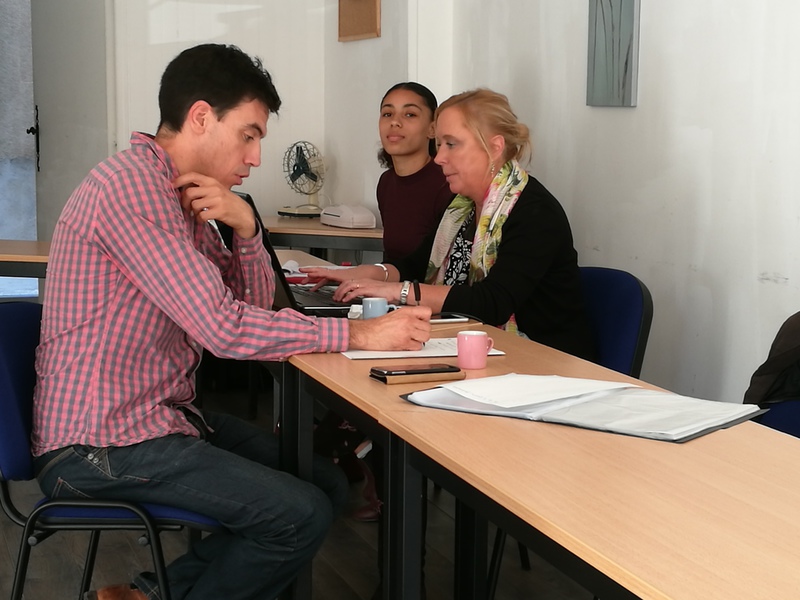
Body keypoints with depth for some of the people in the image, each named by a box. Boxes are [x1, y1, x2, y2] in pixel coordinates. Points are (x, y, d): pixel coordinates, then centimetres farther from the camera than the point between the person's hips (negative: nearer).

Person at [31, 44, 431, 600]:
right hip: (102, 447, -10)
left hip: (161, 414, 10)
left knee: (328, 484, 7)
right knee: (302, 516, -16)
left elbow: (255, 303, 12)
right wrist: (359, 334, -20)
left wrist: (245, 228, -7)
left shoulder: (182, 194, 12)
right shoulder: (130, 185, -19)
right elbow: (223, 327, -24)